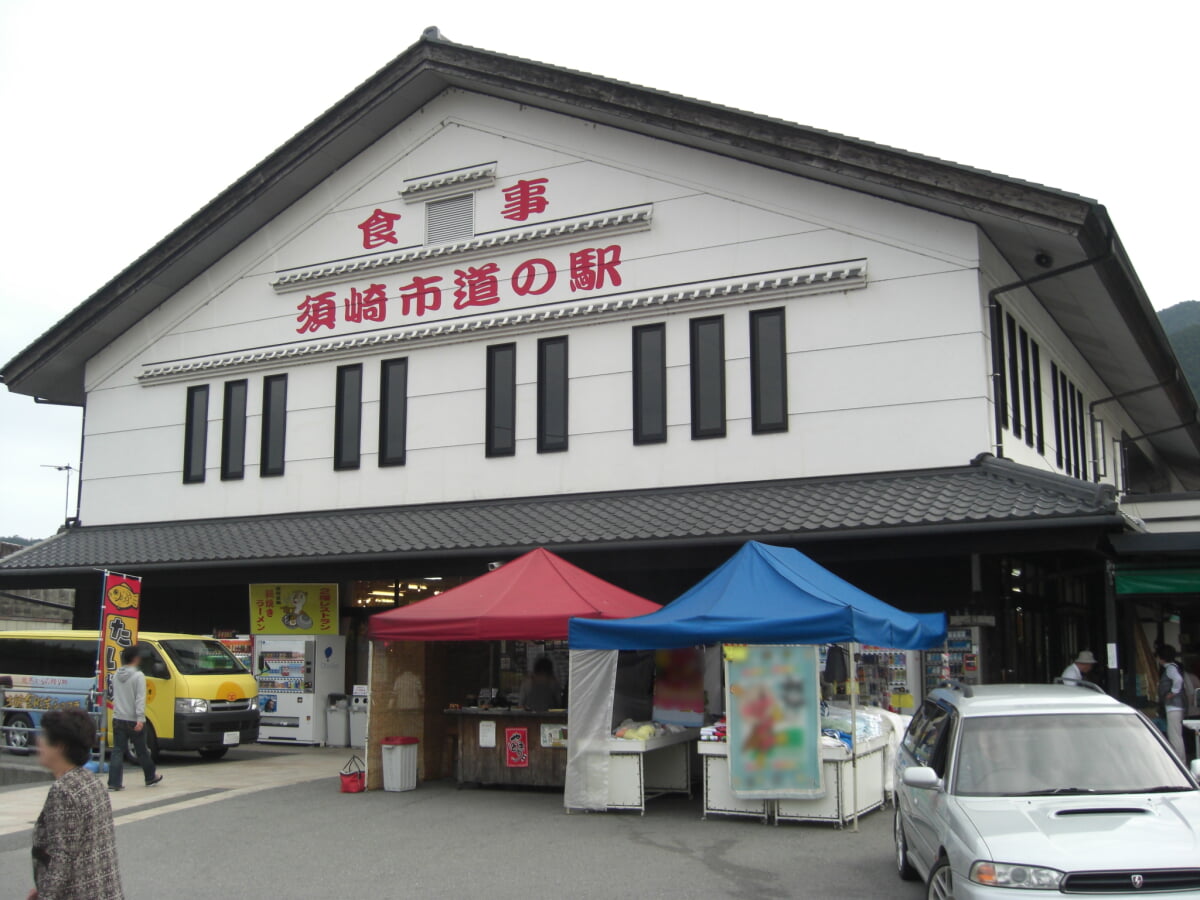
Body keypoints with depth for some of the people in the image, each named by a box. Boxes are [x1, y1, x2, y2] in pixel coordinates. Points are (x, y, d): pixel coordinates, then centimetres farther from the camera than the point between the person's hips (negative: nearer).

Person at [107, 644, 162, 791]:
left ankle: (114, 783, -3)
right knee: (142, 751, 9)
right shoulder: (138, 676, -14)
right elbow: (140, 699, -20)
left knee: (117, 750, 4)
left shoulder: (116, 675, 7)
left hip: (118, 719, 5)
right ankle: (151, 777, 25)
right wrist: (140, 719, -22)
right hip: (133, 721, -5)